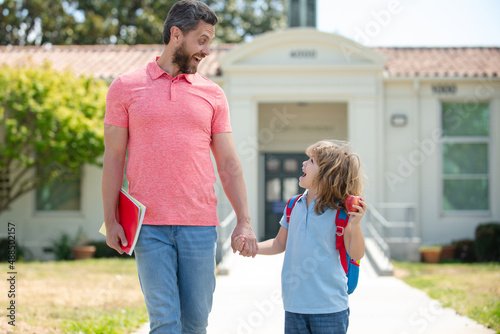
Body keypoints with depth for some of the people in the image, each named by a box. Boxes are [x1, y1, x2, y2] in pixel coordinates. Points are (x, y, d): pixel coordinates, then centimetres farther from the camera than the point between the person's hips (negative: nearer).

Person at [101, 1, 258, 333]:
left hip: (200, 224, 2)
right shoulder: (126, 87, 5)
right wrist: (111, 221, 0)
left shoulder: (212, 94, 11)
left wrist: (244, 221, 2)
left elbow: (228, 163, 10)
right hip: (149, 226, -2)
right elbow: (113, 158, 6)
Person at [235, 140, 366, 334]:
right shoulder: (294, 206, 6)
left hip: (329, 307, -5)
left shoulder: (339, 211, -8)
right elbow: (280, 244, 19)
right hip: (295, 305, 5)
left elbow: (356, 254, -10)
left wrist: (355, 224, -25)